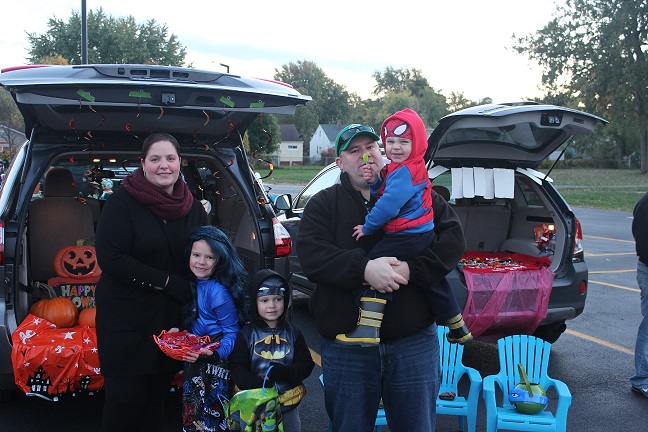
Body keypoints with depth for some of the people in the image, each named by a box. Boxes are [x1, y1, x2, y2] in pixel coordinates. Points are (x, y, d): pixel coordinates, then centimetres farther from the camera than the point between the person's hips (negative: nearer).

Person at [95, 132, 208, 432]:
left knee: (157, 395, 15)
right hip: (126, 316, -4)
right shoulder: (122, 202, -10)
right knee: (126, 399, 2)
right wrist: (167, 282, -19)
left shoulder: (193, 207, 6)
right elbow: (110, 258, -17)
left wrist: (192, 289, -6)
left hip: (173, 318, 5)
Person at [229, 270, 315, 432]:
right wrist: (257, 384, -27)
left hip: (288, 407, 2)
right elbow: (237, 369, -9)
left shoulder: (293, 332, 1)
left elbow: (306, 364, -2)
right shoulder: (246, 334, -5)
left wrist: (285, 373, -21)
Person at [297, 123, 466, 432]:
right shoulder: (323, 204, 5)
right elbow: (310, 255, -10)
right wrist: (364, 269, -25)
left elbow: (454, 239, -2)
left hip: (415, 341, 1)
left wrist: (411, 269, -18)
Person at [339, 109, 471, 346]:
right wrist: (374, 181, -3)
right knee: (433, 282, 21)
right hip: (425, 236, 11)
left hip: (406, 238, -11)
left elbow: (389, 204, -22)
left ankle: (368, 328, -23)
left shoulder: (404, 171, -17)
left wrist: (368, 227, -10)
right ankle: (459, 329, 35)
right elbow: (385, 193, 17)